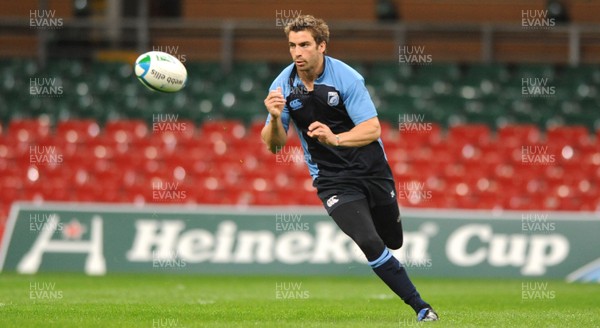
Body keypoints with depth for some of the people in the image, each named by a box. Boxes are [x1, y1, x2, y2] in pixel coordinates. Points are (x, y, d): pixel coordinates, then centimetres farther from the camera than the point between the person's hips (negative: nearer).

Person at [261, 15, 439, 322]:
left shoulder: (346, 78, -17)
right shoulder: (283, 85, -10)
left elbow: (372, 129, -21)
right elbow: (274, 145, -9)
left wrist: (335, 138, -38)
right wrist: (275, 118, -31)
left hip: (372, 170, 0)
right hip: (332, 180, 0)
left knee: (393, 241, 15)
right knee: (371, 245, -19)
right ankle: (420, 307, -10)